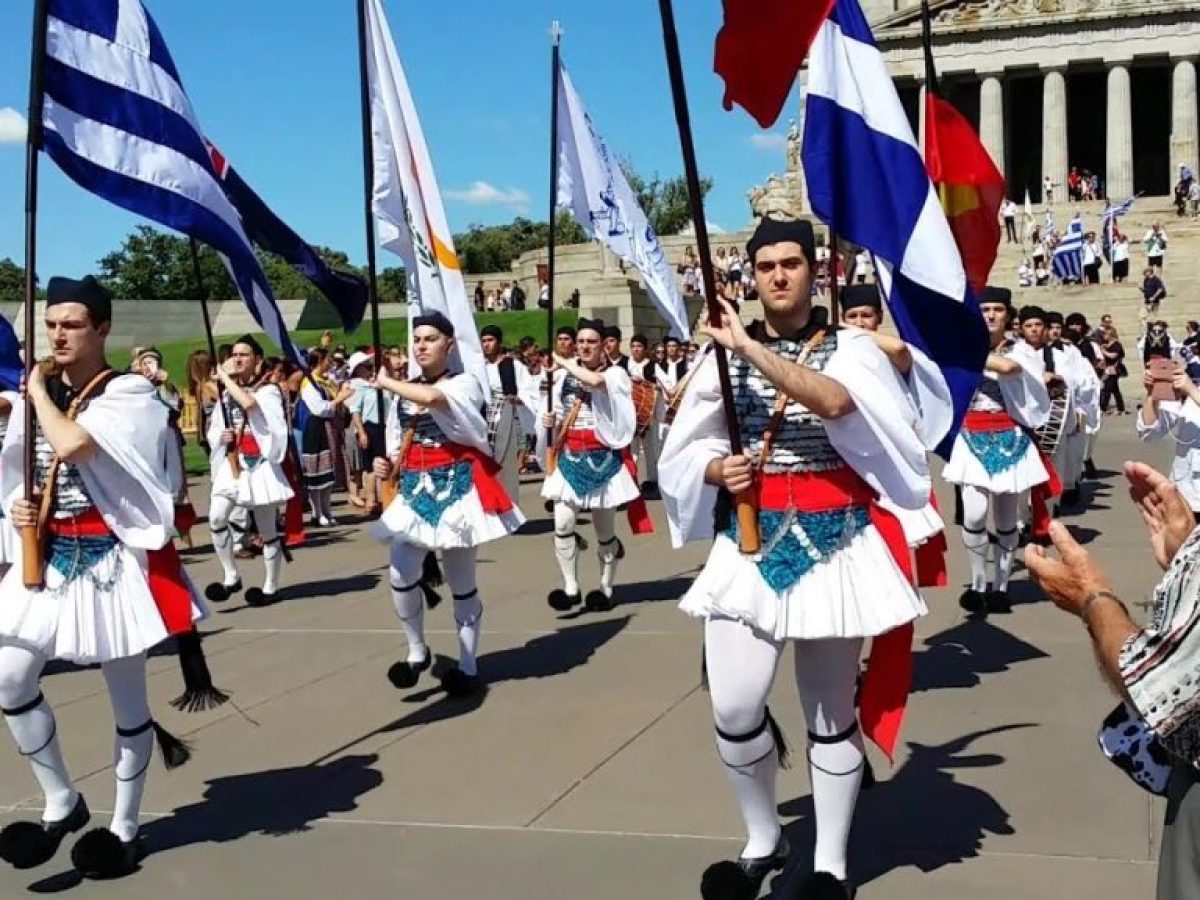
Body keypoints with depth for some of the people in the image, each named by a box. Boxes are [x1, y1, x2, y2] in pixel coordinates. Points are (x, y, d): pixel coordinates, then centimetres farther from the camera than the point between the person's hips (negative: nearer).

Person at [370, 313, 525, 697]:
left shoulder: (465, 383, -5)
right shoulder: (403, 393, 12)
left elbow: (432, 397, -27)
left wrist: (387, 383, -13)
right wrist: (388, 468, -4)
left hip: (457, 486, -4)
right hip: (415, 490, 4)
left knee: (462, 581, 5)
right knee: (400, 574, -12)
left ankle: (467, 667, 16)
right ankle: (417, 651, 9)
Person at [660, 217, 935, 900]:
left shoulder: (853, 348, -1)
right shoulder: (724, 352, 6)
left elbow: (835, 401, -25)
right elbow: (688, 450, 12)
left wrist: (751, 348, -26)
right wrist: (718, 470, -10)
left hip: (835, 547, -2)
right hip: (751, 548, 2)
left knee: (832, 712, 8)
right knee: (734, 709, -6)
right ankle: (763, 841, 20)